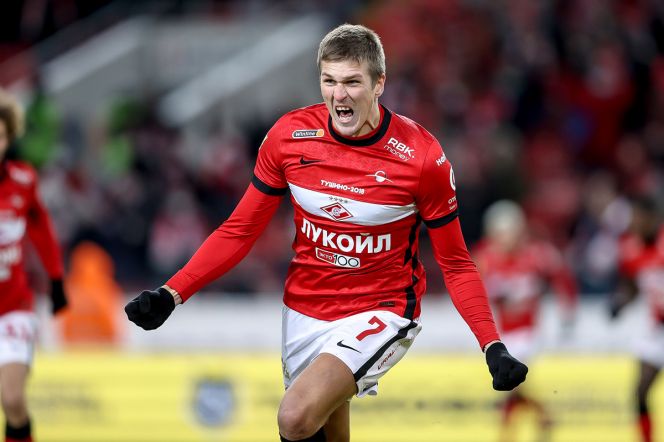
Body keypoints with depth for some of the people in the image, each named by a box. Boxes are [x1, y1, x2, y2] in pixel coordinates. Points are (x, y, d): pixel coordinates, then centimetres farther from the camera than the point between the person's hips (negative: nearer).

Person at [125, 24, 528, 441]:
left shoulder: (421, 155, -15)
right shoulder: (289, 136, -8)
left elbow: (455, 263, -6)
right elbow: (240, 230, 2)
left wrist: (493, 346, -17)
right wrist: (172, 294, -10)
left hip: (381, 313, -4)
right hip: (304, 311, 4)